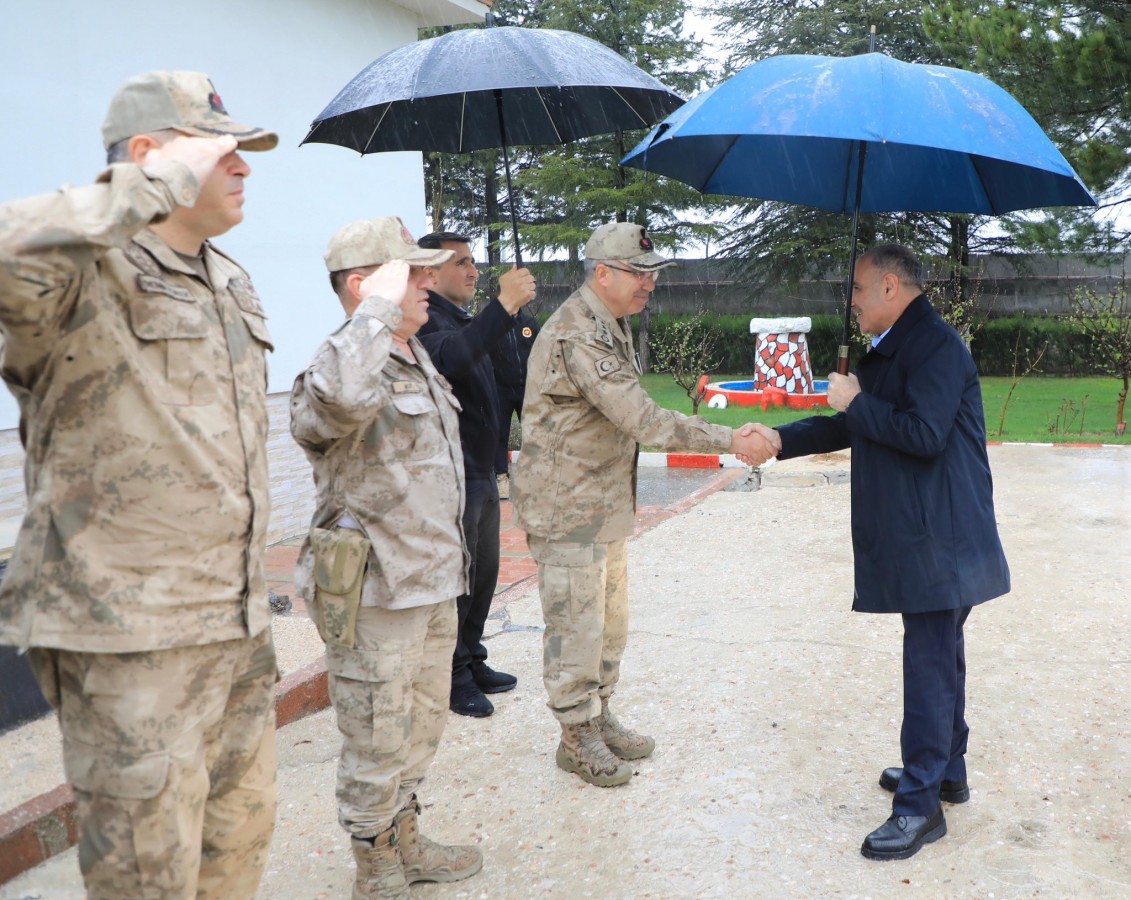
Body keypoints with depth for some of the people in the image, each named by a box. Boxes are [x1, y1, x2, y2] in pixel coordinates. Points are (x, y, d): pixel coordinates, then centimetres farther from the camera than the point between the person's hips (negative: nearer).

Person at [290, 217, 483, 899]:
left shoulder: (418, 358, 11)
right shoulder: (350, 365, -20)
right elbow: (337, 398, -49)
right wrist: (379, 309, -35)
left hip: (433, 584, 9)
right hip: (376, 594, -9)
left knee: (422, 727, 22)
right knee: (379, 744, 6)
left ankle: (407, 843, 40)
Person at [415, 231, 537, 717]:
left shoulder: (465, 319, 18)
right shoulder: (425, 321, -14)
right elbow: (451, 357, -39)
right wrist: (503, 306, -42)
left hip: (481, 471, 10)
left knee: (483, 573, 16)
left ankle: (472, 663, 29)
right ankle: (454, 678, 9)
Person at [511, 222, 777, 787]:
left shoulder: (612, 325, 10)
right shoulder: (577, 337, -24)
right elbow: (643, 420, -29)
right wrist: (731, 441, -26)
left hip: (607, 503, 10)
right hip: (567, 508, -10)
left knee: (611, 620, 17)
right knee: (576, 625, 2)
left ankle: (599, 718, 32)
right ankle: (577, 738, 16)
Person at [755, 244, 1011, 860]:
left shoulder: (936, 346, -16)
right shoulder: (890, 351, 16)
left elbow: (924, 433, -26)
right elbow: (852, 428, 21)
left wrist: (856, 401, -15)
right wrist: (780, 439, 13)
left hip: (938, 544, -10)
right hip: (920, 539, 11)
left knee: (930, 664, -6)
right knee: (938, 658, 19)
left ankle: (920, 805, 1)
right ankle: (945, 772, 33)